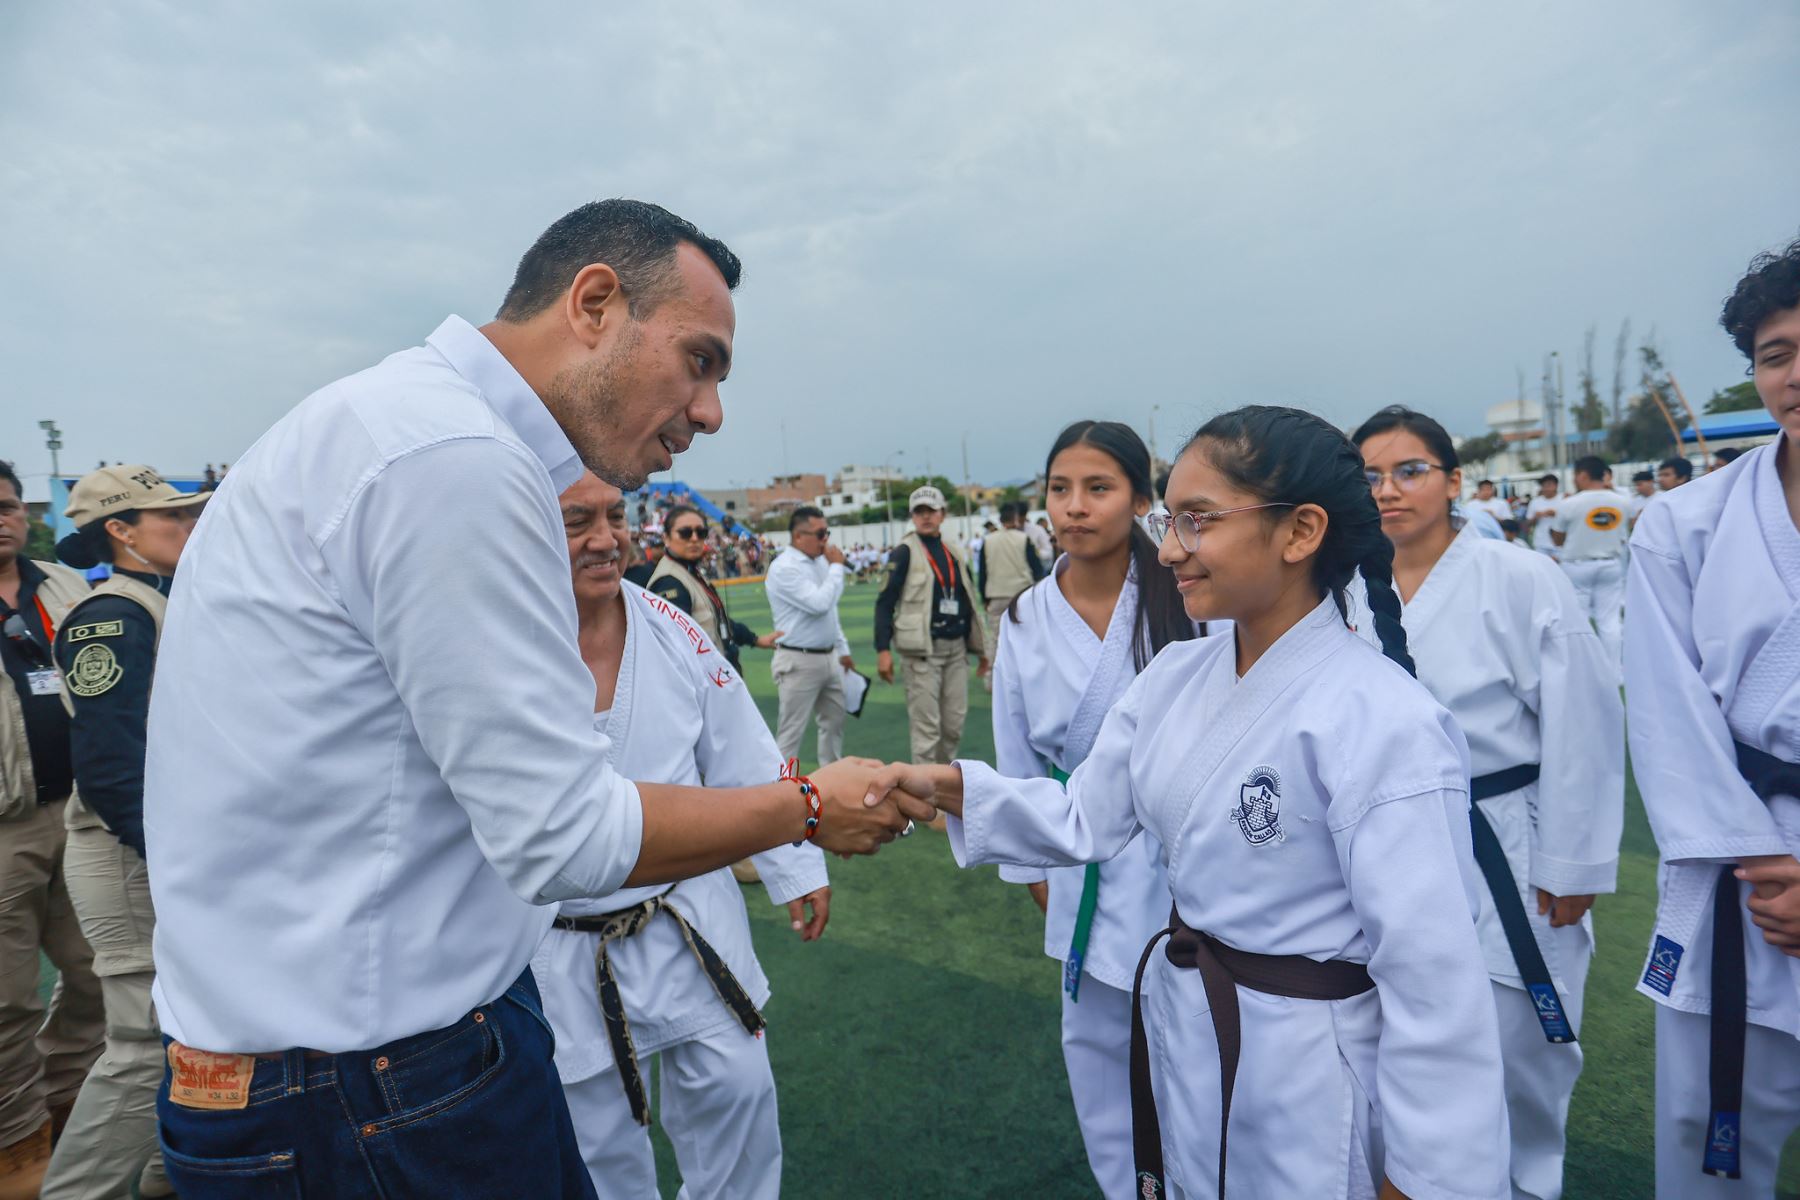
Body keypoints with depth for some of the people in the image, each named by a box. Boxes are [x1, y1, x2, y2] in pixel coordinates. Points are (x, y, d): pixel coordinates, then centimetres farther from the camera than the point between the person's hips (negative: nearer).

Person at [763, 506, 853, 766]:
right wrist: (837, 567, -15)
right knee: (791, 732, -2)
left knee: (834, 722, 18)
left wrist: (842, 650, 18)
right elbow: (819, 603, -26)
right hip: (798, 662, -8)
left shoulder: (820, 562, 8)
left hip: (828, 658, 9)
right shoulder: (784, 568, -17)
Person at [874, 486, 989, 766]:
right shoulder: (904, 553, -4)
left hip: (956, 648, 6)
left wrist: (980, 647, 19)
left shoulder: (955, 553, 13)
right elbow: (885, 603, -8)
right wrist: (883, 650, -16)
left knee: (954, 723, 10)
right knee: (926, 727, -4)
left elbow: (968, 601, 20)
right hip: (922, 651, -6)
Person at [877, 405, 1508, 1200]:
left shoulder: (1382, 724, -25)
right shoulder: (1174, 679, -3)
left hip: (1306, 1072, -6)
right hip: (1178, 1031, 7)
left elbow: (1432, 977, -21)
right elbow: (1084, 819, 1)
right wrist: (947, 786, -13)